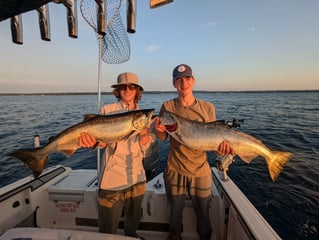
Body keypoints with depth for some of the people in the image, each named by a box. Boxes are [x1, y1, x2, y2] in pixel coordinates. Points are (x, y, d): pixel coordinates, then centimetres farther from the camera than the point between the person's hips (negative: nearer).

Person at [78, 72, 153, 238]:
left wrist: (144, 132, -19)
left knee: (133, 223, 26)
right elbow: (103, 141, -9)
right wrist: (93, 141, -32)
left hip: (137, 178, 4)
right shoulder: (107, 110, -5)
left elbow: (144, 146, 2)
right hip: (113, 179, -4)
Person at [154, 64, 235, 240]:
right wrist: (160, 130, -23)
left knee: (203, 210, 17)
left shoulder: (207, 108, -5)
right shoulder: (167, 106, -6)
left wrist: (222, 145, -23)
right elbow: (163, 138, -1)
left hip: (200, 169, 0)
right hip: (175, 168, 0)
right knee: (176, 207, 20)